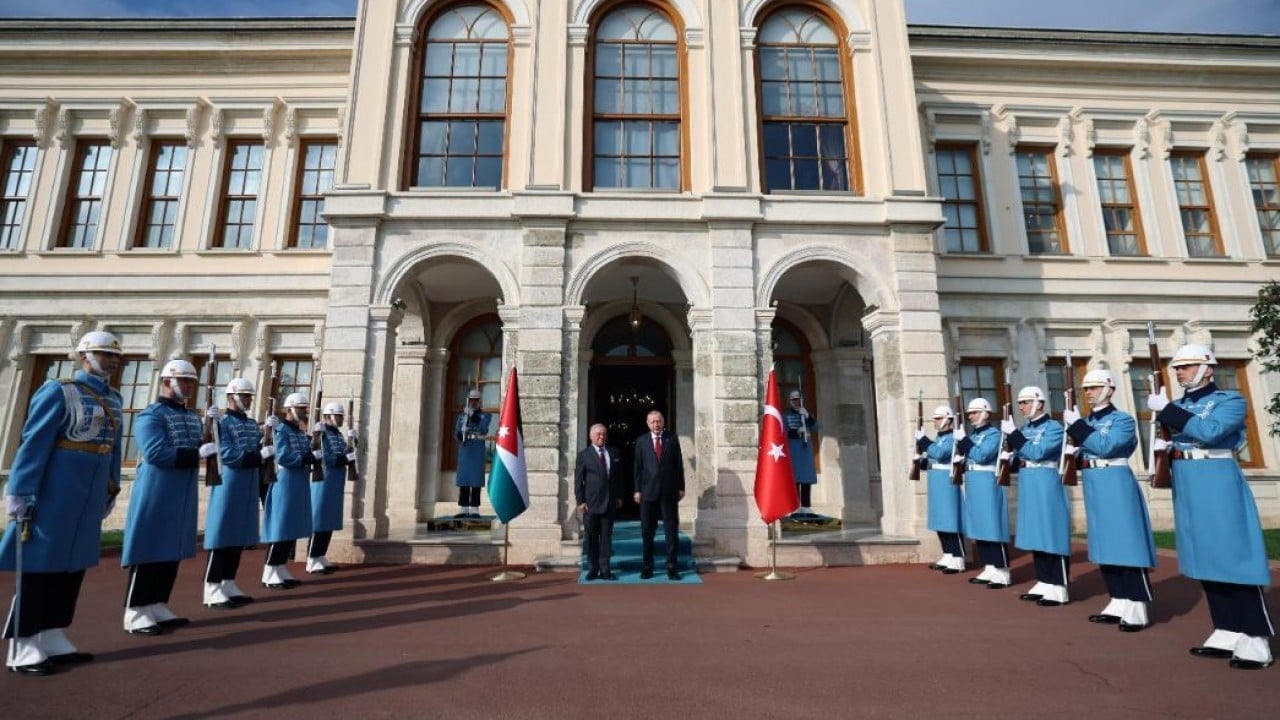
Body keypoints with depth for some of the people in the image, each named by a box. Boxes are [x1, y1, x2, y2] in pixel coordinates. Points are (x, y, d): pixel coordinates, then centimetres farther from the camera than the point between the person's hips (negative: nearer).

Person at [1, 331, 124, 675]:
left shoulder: (112, 399, 12)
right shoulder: (58, 392, -9)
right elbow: (34, 445, -14)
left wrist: (110, 489, 16)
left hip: (89, 498, 7)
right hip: (54, 495, -7)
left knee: (72, 565, 12)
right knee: (40, 565, 1)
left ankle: (51, 639, 22)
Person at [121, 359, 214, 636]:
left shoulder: (193, 416, 13)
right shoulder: (151, 415, -10)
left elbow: (205, 446, 10)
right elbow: (156, 453, -21)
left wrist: (212, 425, -5)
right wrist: (198, 453, -22)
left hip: (183, 497, 8)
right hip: (156, 497, -8)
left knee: (172, 553, 12)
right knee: (148, 553, -1)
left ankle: (157, 607, 22)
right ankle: (136, 613, 8)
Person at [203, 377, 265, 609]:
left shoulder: (253, 424, 14)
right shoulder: (222, 422, -8)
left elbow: (260, 449, 9)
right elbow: (226, 454, -18)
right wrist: (259, 455, -25)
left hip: (248, 488, 7)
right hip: (228, 487, -7)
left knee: (239, 537, 11)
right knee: (222, 537, -2)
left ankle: (228, 585, 20)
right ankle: (212, 590, 5)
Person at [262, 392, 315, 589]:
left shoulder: (301, 432, 15)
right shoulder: (281, 430, -10)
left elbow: (308, 454, 11)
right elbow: (283, 457, -21)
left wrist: (311, 456, -9)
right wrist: (306, 458, -12)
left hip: (300, 486, 8)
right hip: (285, 486, -8)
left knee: (293, 529, 11)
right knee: (281, 529, -4)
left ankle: (281, 570, 20)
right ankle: (270, 574, 5)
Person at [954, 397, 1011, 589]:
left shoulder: (994, 434, -9)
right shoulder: (972, 435, 16)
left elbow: (982, 456, -20)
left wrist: (963, 440, -18)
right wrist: (959, 457, -2)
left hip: (988, 485, -9)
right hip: (974, 487, 9)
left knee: (993, 528, -5)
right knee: (980, 528, 11)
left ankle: (1002, 572, 2)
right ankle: (990, 569, 20)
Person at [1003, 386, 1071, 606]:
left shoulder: (1054, 427, -9)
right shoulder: (1024, 429, 13)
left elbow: (1037, 453, -21)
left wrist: (1013, 433, -21)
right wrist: (1010, 458, -3)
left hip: (1047, 486, -8)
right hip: (1027, 487, 8)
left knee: (1052, 534, -3)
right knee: (1036, 535, 12)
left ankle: (1058, 588, 3)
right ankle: (1044, 583, 21)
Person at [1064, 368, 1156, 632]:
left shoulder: (1123, 419, -7)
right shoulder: (1086, 422, 13)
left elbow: (1104, 447, -22)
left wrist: (1076, 425, -20)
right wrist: (1072, 451, -2)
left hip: (1116, 486, -8)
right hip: (1093, 488, 8)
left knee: (1127, 545, -3)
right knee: (1105, 547, 11)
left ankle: (1136, 610, 4)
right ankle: (1119, 604, 20)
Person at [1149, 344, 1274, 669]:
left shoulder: (1230, 401, -5)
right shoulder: (1176, 406, 14)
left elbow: (1209, 432, -23)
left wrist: (1165, 409, -21)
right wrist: (1163, 446, 0)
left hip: (1218, 484, -7)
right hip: (1186, 488, 7)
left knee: (1233, 557, -5)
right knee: (1205, 559, 10)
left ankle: (1255, 641, 4)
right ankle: (1227, 634, 19)